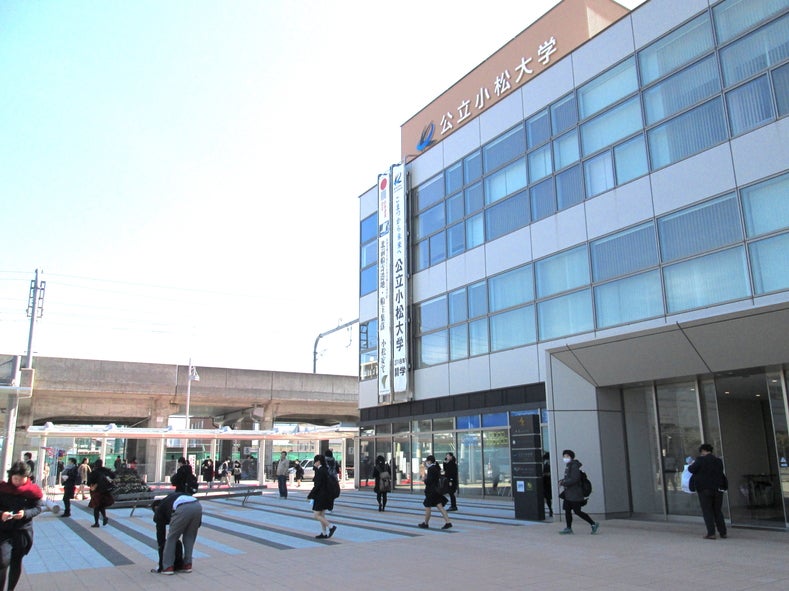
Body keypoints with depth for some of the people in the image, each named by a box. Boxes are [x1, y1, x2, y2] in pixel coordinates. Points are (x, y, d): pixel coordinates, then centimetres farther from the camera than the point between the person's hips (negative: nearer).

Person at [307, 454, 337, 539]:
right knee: (321, 515, 14)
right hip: (326, 496, 10)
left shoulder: (319, 471, -17)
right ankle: (324, 533, 16)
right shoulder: (325, 470, 11)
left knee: (316, 515, -2)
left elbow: (317, 486, -20)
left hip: (321, 496, -10)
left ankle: (331, 527, -7)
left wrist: (310, 496, -14)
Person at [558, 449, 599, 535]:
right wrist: (562, 481, 6)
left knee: (577, 511, -5)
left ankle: (594, 524, 5)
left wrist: (563, 483, -19)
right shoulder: (568, 466, 13)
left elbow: (574, 479, -24)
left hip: (575, 493, -10)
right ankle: (568, 528, 14)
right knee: (567, 510, 9)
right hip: (569, 493, 10)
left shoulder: (574, 466, -17)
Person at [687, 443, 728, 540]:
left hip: (705, 489, -5)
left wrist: (692, 464, 12)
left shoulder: (701, 460, -12)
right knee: (717, 511, 14)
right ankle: (723, 532, 13)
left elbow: (691, 469, -9)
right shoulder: (719, 460, 7)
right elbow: (720, 472, 16)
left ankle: (711, 533, -3)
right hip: (718, 489, 5)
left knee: (707, 511, 1)